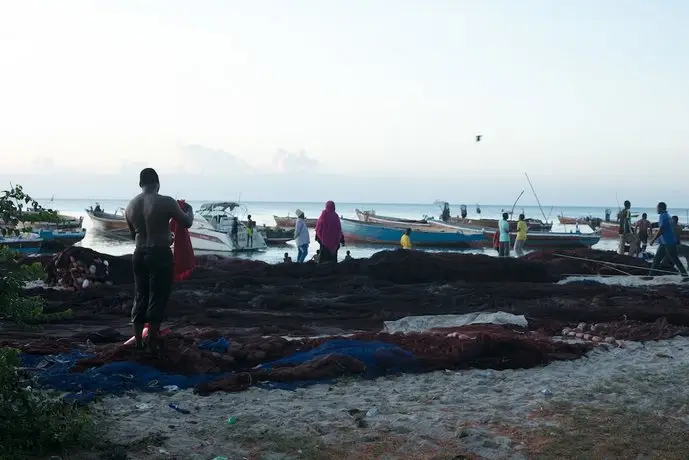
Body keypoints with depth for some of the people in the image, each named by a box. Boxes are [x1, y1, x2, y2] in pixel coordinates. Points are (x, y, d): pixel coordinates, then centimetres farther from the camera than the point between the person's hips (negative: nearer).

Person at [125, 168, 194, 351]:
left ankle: (138, 343, 18)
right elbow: (187, 223, -2)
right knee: (157, 298, 2)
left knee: (141, 297, 14)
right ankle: (152, 344, 5)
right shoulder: (166, 202, -11)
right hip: (160, 254, -5)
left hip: (139, 254, 6)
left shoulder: (130, 206, 7)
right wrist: (189, 210, 21)